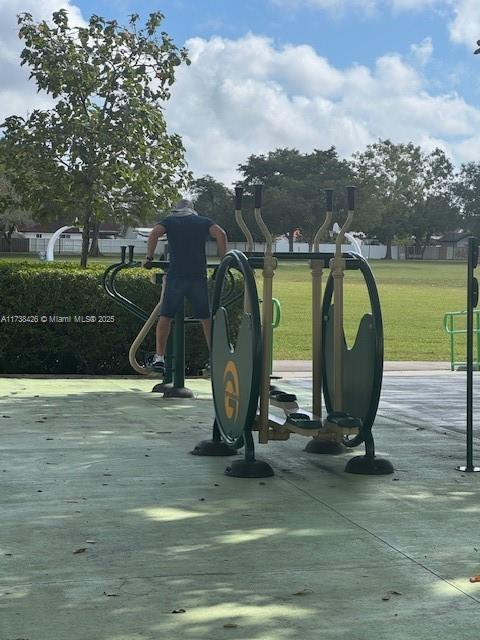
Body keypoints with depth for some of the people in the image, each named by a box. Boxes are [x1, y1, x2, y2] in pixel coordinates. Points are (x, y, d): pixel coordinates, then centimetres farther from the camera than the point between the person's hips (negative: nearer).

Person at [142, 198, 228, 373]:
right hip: (199, 276, 1)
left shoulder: (170, 220, 14)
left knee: (165, 316, 5)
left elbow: (154, 233, -6)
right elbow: (220, 234, -1)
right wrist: (222, 261, 3)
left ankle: (159, 358, 1)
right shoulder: (203, 221, 16)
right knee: (206, 318, 8)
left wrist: (149, 257, -3)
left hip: (175, 276, -1)